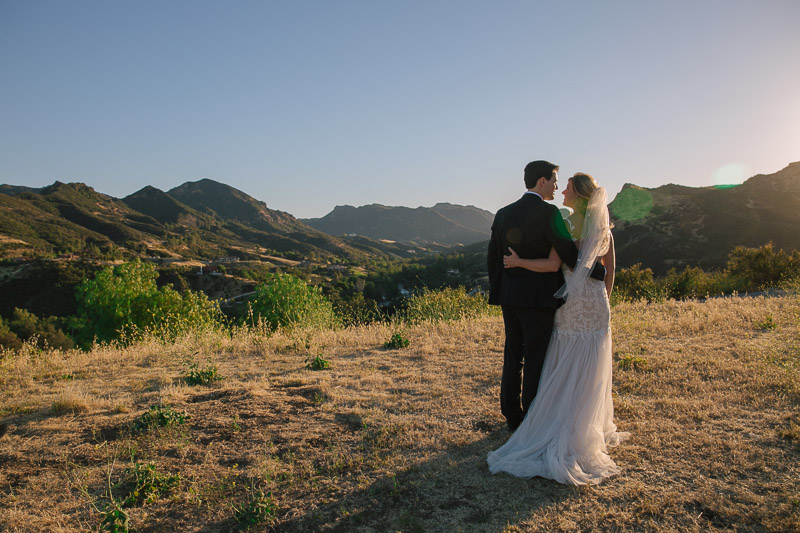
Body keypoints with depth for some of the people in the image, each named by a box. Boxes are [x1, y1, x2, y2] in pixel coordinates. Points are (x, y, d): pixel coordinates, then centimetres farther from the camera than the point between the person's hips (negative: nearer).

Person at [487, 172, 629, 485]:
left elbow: (552, 265, -20)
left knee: (567, 372, 4)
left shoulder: (565, 225, -13)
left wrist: (518, 262, -10)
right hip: (597, 304, 5)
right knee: (592, 372, 10)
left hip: (572, 303, -4)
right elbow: (610, 268, 11)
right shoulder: (603, 228, 6)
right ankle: (592, 430, 18)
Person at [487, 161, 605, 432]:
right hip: (538, 298, -6)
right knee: (536, 359, 4)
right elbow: (569, 254, -15)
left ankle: (512, 416, 24)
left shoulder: (503, 214, 7)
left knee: (513, 357, 14)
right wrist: (601, 271, -1)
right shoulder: (548, 213, -13)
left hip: (509, 297, 6)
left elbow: (492, 256, 10)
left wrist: (498, 291, 19)